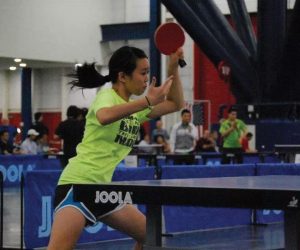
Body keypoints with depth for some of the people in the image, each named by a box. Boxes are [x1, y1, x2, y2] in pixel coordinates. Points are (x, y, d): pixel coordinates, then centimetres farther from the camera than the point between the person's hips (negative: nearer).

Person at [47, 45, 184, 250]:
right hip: (78, 184, -10)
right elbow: (104, 117, -35)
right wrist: (147, 101, -37)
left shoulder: (135, 106, 15)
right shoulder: (107, 96, -10)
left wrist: (174, 68, 6)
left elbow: (176, 104, 19)